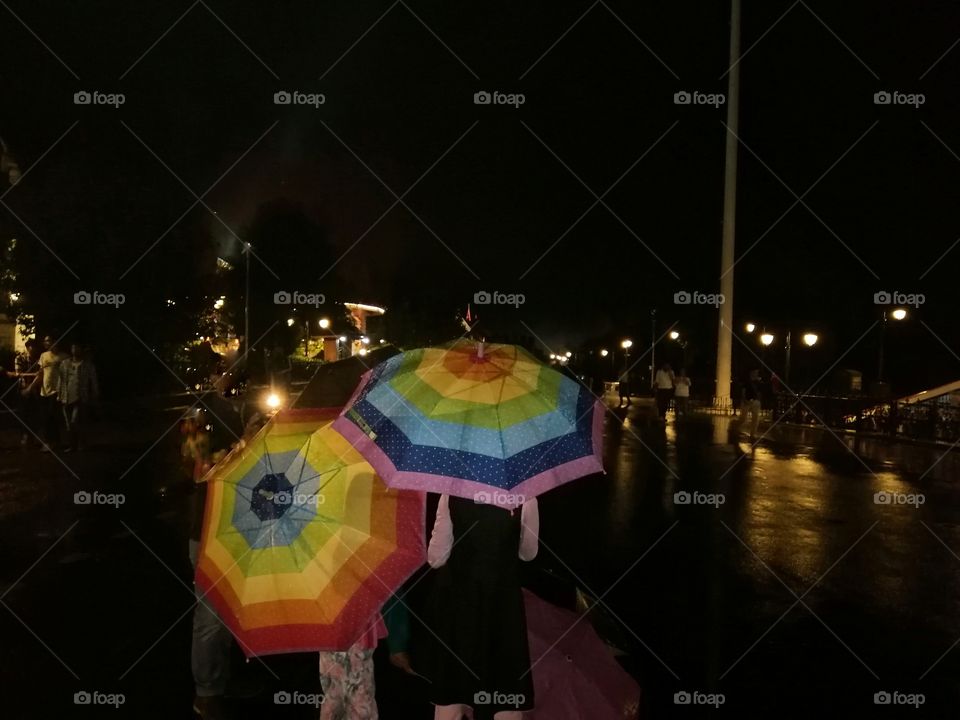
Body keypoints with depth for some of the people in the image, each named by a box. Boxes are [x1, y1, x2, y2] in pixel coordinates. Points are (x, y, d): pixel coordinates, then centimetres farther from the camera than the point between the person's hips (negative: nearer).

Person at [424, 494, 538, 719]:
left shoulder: (452, 494, -10)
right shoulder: (524, 496, -11)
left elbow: (436, 558, -5)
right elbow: (528, 553, 4)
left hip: (457, 600, 1)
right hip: (502, 600, -1)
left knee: (450, 692, 11)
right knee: (509, 693, 11)